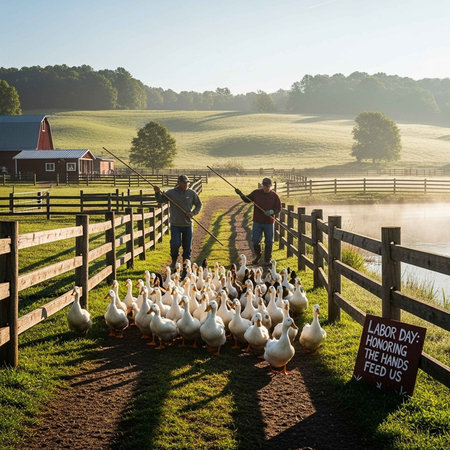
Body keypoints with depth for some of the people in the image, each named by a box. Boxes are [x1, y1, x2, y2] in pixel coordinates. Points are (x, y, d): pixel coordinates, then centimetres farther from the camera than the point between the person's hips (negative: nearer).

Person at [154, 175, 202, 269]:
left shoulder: (192, 193, 1)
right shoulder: (171, 192, -2)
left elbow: (199, 205, 10)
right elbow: (160, 200, 3)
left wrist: (193, 213, -7)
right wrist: (157, 193, -16)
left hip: (188, 224, 2)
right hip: (175, 224, -2)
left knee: (187, 246, 7)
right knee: (175, 244, -11)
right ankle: (174, 261, 15)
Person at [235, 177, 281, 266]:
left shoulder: (274, 196, -2)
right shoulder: (256, 193, 2)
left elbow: (279, 209, 0)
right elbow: (247, 200, 12)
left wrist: (272, 212, -20)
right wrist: (241, 195, -6)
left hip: (269, 223, -1)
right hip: (257, 222, 1)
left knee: (269, 242, 6)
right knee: (255, 240, 3)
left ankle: (267, 260, 19)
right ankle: (258, 255, 29)